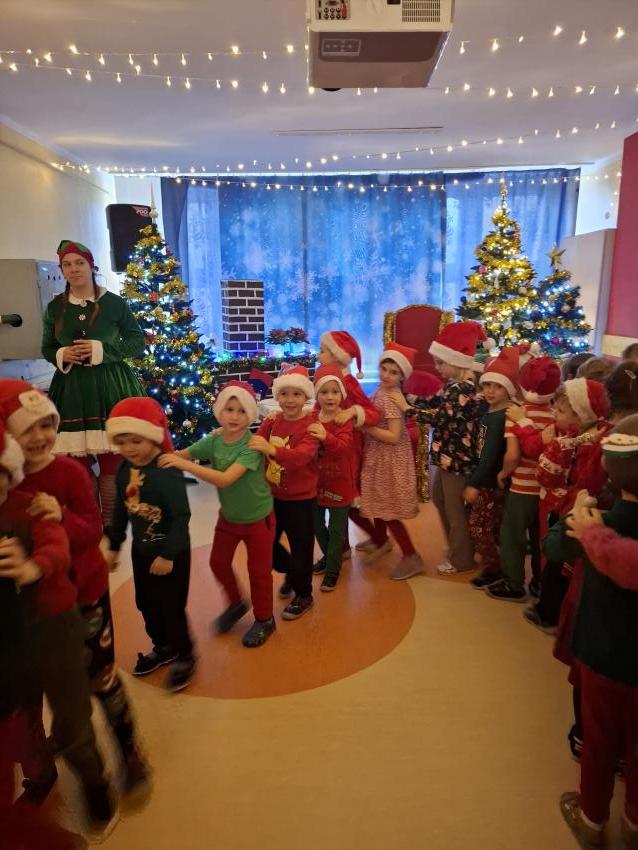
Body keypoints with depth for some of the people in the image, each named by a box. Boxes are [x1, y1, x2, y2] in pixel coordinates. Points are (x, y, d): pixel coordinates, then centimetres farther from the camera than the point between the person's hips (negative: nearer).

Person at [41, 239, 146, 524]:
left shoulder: (114, 303, 0)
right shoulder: (55, 307, 9)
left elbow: (138, 342, 2)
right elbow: (46, 348, 18)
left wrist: (101, 349, -11)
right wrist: (61, 355, -6)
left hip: (110, 387, -2)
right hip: (71, 389, 3)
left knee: (111, 460, -1)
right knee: (77, 462, 4)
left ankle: (110, 520, 15)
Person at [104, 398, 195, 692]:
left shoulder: (167, 470, -26)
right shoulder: (124, 470, -2)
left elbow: (181, 515, -25)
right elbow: (120, 510, 9)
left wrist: (168, 554, -23)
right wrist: (114, 545, 13)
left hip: (172, 550, -8)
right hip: (141, 549, 8)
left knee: (172, 606, 4)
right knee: (146, 603, 21)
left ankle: (184, 656, 27)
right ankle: (163, 647, 44)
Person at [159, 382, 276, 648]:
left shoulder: (252, 445, -30)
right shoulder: (213, 440, -11)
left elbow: (225, 479, -40)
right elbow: (180, 454, -12)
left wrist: (184, 464, -44)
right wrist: (164, 456, -35)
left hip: (257, 518, -6)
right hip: (228, 515, 6)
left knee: (258, 570, 10)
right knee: (218, 562, 18)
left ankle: (264, 620, 33)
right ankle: (236, 604, 45)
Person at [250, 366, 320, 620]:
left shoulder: (310, 425, -18)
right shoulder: (272, 421, 0)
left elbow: (301, 456, -34)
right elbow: (254, 442, -6)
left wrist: (271, 449, -49)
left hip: (299, 498, -6)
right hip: (272, 495, 6)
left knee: (301, 547, 6)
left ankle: (303, 596, 30)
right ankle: (290, 574, 46)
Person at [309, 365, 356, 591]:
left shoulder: (344, 419, -16)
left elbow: (344, 447, -31)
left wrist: (326, 437, -49)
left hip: (340, 482, -5)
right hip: (317, 480, 5)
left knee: (337, 528, 5)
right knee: (316, 523, 18)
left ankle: (332, 569, 20)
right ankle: (329, 556, 41)